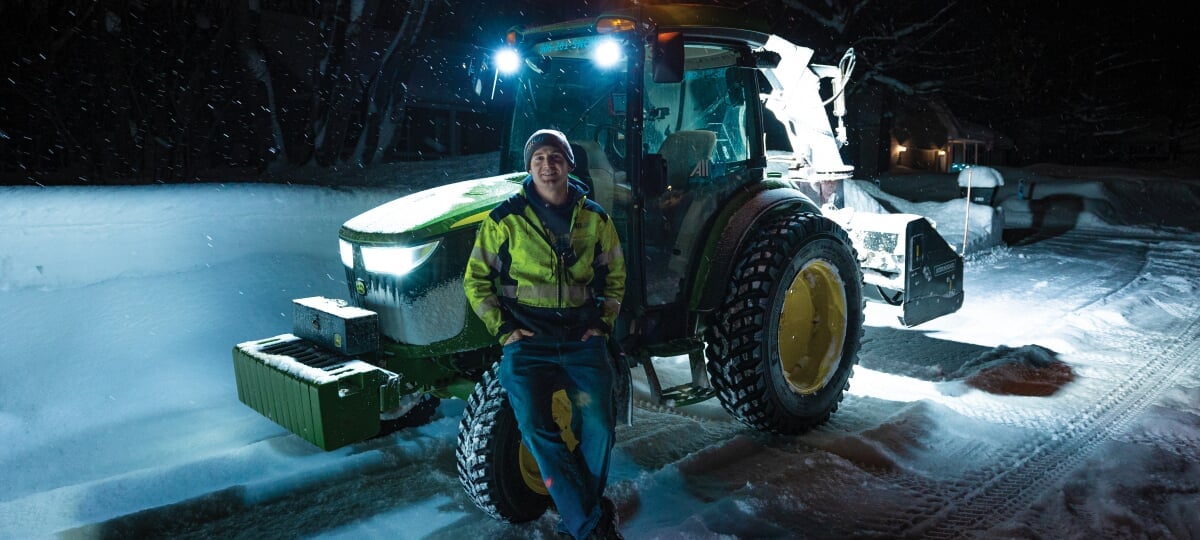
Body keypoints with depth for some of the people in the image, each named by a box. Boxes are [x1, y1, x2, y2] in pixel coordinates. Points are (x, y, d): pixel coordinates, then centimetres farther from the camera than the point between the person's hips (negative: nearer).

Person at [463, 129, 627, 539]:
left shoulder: (594, 217, 8)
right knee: (537, 428, -18)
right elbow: (477, 279, 5)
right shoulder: (505, 218, 0)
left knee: (598, 425, -12)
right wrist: (503, 329, -5)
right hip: (527, 340, -2)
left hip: (582, 337, 2)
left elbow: (614, 274, 18)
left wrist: (604, 323, 5)